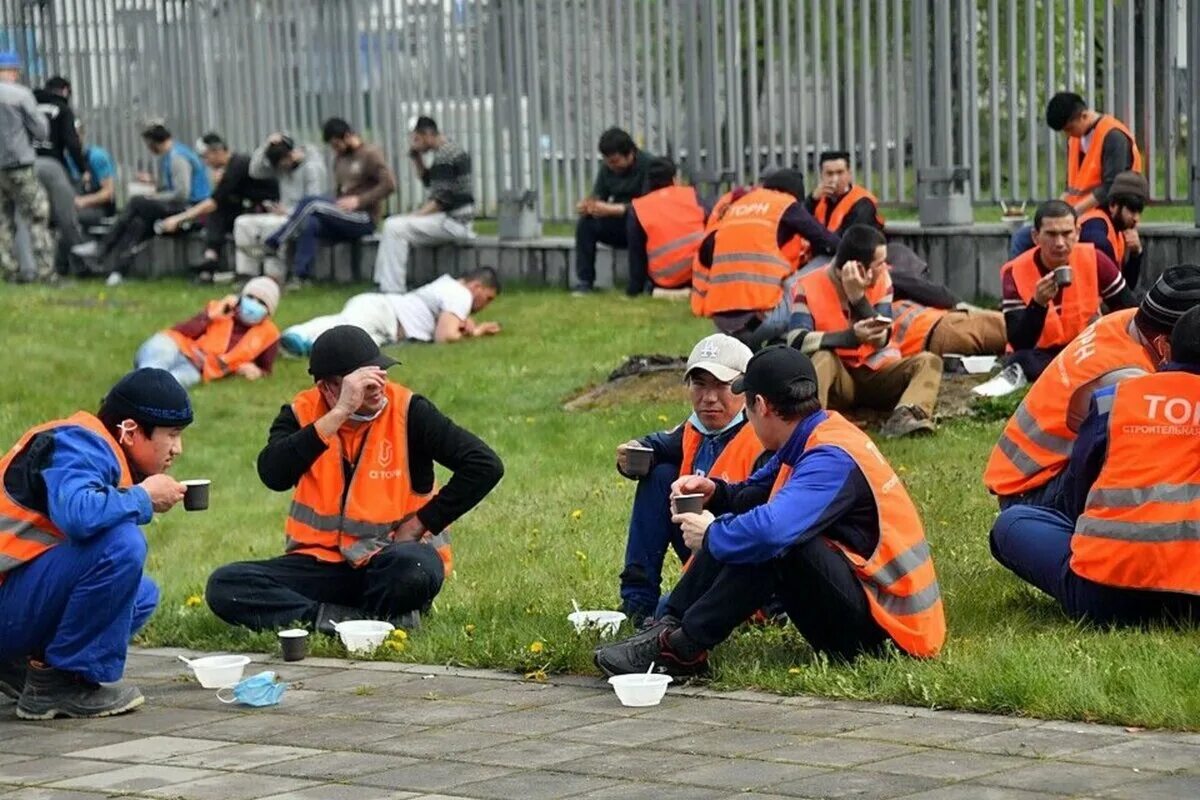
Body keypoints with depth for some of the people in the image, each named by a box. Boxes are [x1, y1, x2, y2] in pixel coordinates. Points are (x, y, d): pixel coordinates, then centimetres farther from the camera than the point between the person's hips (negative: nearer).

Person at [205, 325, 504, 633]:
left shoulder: (408, 411, -7)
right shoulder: (301, 414, -2)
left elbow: (485, 465, -11)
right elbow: (273, 476, -22)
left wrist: (420, 524, -12)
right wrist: (339, 413, -27)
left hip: (393, 560, -3)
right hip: (321, 561, 3)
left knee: (415, 569, -39)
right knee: (225, 586, -21)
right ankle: (376, 620, -25)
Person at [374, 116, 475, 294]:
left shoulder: (445, 156, -17)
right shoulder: (447, 150, 14)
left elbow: (442, 200, -21)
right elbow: (428, 181, 26)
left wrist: (416, 216, -16)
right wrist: (416, 156, 13)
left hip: (453, 221, -11)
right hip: (452, 218, 11)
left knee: (395, 227, -20)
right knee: (392, 224, 16)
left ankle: (393, 291, -21)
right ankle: (383, 284, 10)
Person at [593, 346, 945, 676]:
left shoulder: (833, 459, -22)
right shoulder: (812, 441, 7)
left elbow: (772, 529, -38)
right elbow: (755, 491, 24)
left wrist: (711, 537, -18)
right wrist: (715, 492, 2)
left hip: (886, 627, -10)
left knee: (772, 544, -30)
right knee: (738, 522, 8)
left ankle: (683, 648, -22)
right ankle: (670, 625, -3)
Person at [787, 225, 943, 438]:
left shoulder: (881, 280, -2)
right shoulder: (809, 287, -13)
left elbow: (881, 340, -11)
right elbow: (796, 341, -28)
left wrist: (858, 297, -23)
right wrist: (851, 337, -39)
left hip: (876, 371, 3)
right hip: (836, 378, -3)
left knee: (928, 361, -20)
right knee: (823, 358, -34)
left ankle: (904, 417, -49)